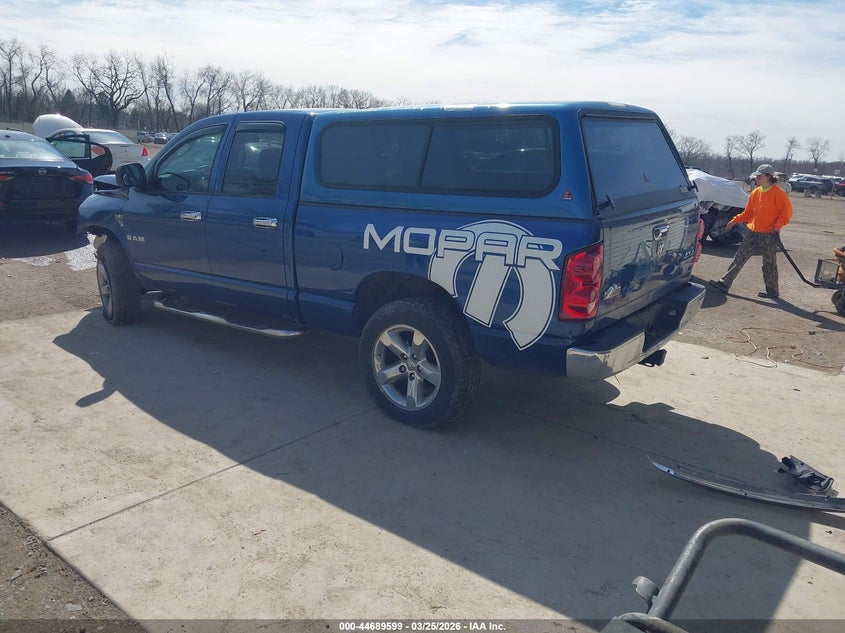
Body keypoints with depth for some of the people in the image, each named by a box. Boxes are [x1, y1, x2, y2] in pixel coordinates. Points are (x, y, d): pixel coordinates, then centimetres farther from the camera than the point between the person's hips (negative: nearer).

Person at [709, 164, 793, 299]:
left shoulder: (778, 193, -11)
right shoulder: (756, 193, 9)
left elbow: (787, 212, -12)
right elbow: (748, 213, 14)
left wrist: (778, 226, -20)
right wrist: (735, 221, 7)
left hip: (769, 235, -7)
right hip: (753, 232, 7)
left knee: (769, 263, 4)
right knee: (740, 257, 2)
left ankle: (772, 291, 17)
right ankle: (725, 283, 2)